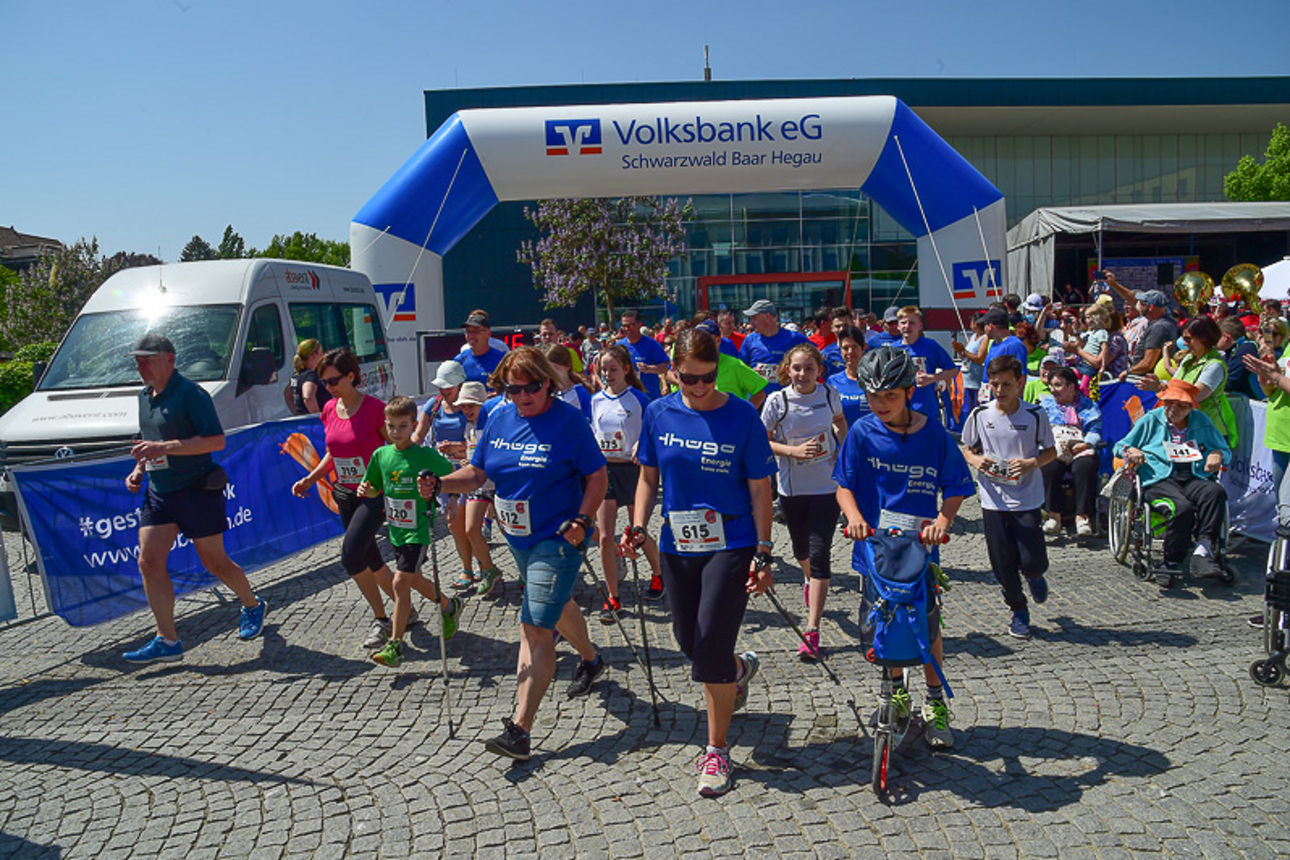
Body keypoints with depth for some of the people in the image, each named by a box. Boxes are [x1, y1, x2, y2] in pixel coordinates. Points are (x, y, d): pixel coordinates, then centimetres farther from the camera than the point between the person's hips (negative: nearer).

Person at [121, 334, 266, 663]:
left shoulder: (190, 393, -14)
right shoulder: (145, 396, 12)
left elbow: (217, 440, -23)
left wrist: (165, 447, -28)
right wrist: (138, 469, 9)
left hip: (196, 491, -8)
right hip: (158, 493, 8)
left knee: (214, 562, 4)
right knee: (149, 562, -2)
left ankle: (253, 606, 30)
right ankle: (167, 641, 5)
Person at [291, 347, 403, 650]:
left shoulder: (375, 408, -14)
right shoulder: (329, 410, 6)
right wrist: (311, 478, 3)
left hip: (374, 494, -7)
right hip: (345, 496, 7)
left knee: (350, 555, -17)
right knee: (370, 560, 13)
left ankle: (381, 619, 1)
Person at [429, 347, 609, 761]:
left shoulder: (569, 420, -14)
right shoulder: (498, 419, 2)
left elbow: (597, 476, -10)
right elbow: (476, 473, 5)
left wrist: (582, 519, -22)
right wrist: (438, 485, -13)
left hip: (558, 540, -7)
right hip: (517, 537, 7)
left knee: (535, 629, -12)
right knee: (556, 605, 27)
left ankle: (520, 729, -8)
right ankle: (590, 660, 54)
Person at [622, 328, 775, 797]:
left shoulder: (742, 416, -9)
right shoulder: (660, 413, 0)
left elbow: (760, 489, -6)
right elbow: (649, 477, 10)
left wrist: (763, 555, -9)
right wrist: (638, 526, -5)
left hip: (730, 545, -4)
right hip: (677, 546, 4)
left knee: (711, 647, -8)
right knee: (689, 643, 12)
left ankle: (716, 749, 12)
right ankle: (740, 668, 48)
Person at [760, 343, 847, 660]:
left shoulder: (829, 394, -2)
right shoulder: (777, 401, -9)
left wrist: (841, 448, 1)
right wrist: (793, 450, -20)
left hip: (827, 487, 0)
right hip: (792, 488, 1)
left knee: (819, 554, -9)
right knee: (801, 549, 19)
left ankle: (812, 630, -6)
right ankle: (810, 578, 56)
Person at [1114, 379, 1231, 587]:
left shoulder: (1201, 421, 23)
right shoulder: (1150, 420, 17)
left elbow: (1225, 450, 28)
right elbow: (1120, 446, 18)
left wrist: (1217, 455, 4)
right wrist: (1131, 451, -5)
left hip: (1195, 478, 3)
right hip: (1160, 480, -3)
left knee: (1215, 492, -34)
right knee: (1183, 508, -35)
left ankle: (1202, 551, -37)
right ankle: (1172, 562, -23)